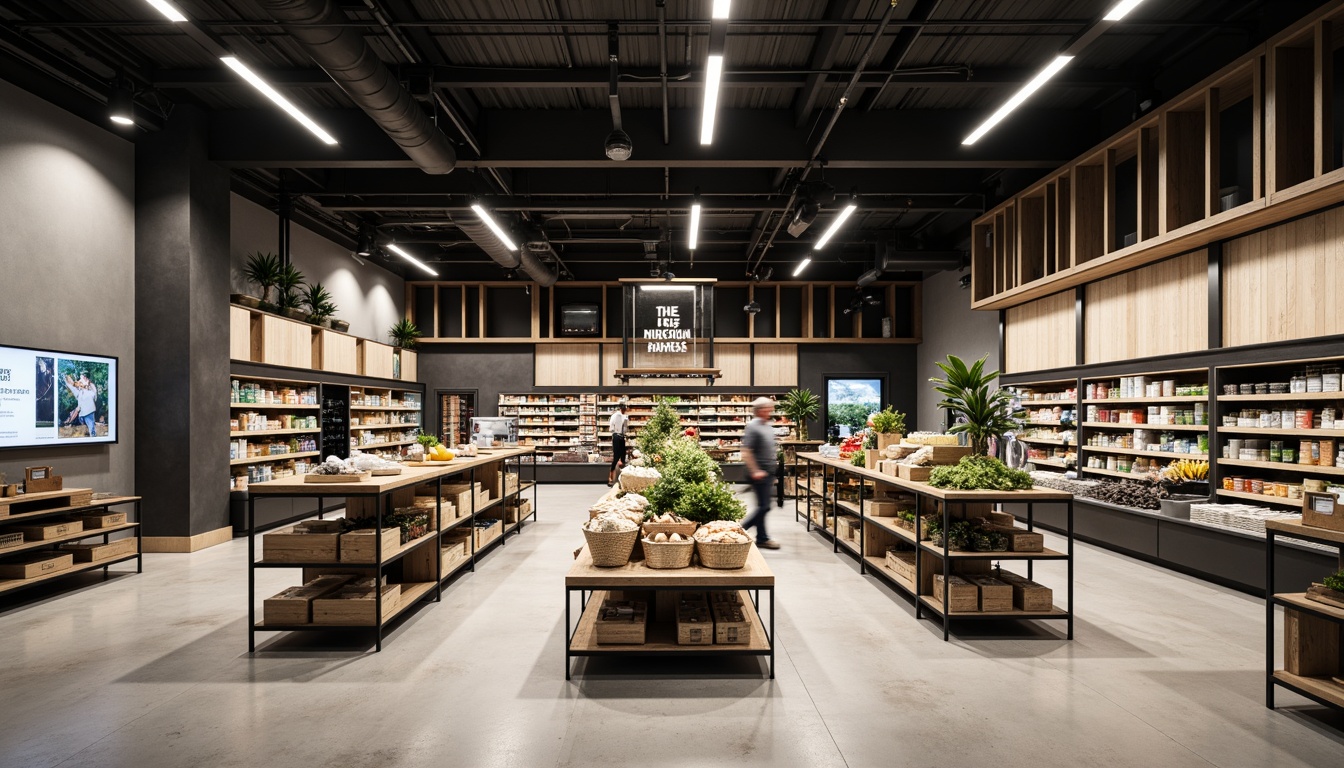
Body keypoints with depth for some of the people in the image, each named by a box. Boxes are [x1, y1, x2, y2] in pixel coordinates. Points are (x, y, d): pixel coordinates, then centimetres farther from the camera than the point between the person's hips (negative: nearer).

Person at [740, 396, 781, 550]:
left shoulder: (767, 426, 13)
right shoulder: (752, 426, -15)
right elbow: (746, 452, -20)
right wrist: (755, 472, -22)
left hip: (768, 472, 9)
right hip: (760, 473, -9)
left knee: (763, 506, 13)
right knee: (764, 506, -5)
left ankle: (762, 538, 20)